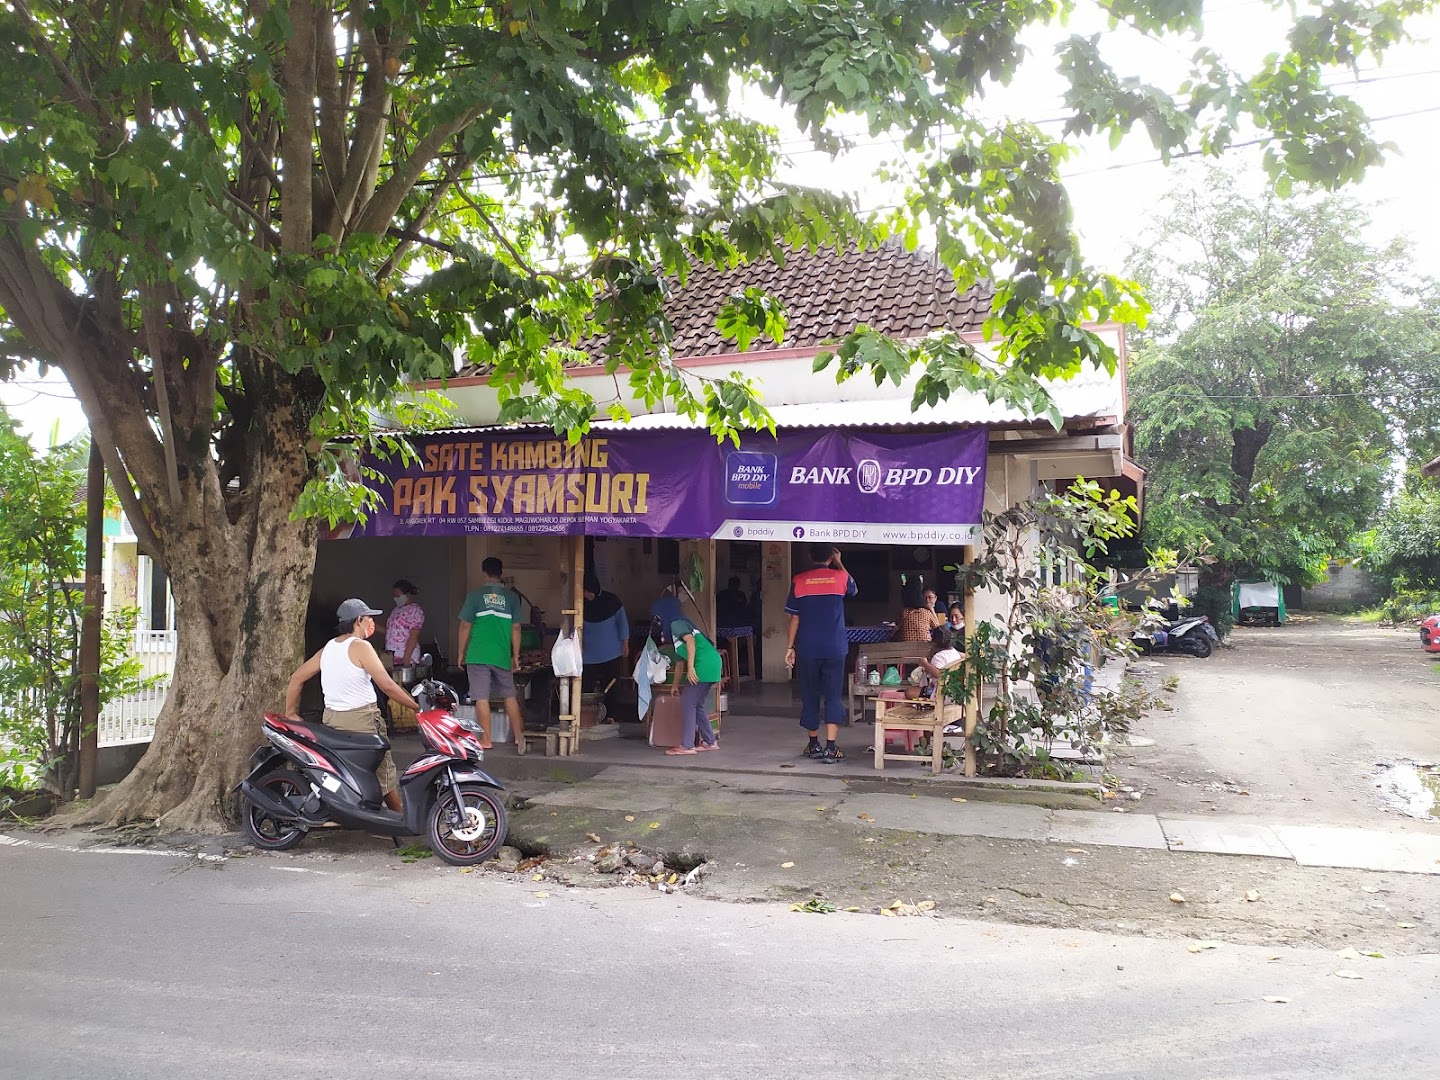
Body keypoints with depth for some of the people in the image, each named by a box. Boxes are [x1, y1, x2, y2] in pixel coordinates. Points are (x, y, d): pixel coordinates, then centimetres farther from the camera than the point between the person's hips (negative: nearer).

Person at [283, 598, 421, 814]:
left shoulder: (328, 648, 10)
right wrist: (418, 707, -11)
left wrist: (291, 713, 19)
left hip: (331, 718, 7)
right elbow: (387, 686, -16)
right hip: (360, 719, -7)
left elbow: (297, 678, 14)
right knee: (384, 771, 3)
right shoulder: (360, 646, -12)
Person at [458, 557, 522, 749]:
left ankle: (486, 740, 1)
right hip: (502, 656, 2)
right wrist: (516, 656, 10)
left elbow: (465, 626, -1)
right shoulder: (511, 597, 4)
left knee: (482, 698, 0)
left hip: (478, 655, -2)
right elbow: (516, 628, 3)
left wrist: (461, 653, 9)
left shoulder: (475, 595, -1)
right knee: (510, 696, 14)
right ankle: (518, 735, 19)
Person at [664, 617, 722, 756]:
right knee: (698, 706, 15)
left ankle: (686, 746, -2)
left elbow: (690, 640, -13)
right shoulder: (675, 639, 31)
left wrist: (690, 667, -19)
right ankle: (710, 742, 20)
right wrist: (675, 685, 49)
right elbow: (680, 662, 39)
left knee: (688, 704, -4)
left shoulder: (676, 625, 4)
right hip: (712, 666, 9)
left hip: (704, 665, -9)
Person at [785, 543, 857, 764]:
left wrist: (790, 647, 8)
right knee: (833, 696, 1)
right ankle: (830, 748, -7)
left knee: (810, 696, 12)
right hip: (835, 648, -1)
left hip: (807, 649, 1)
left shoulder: (798, 580, -1)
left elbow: (794, 617, 1)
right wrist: (839, 564, 25)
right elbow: (853, 589, 24)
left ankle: (814, 744, 22)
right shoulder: (839, 577, 0)